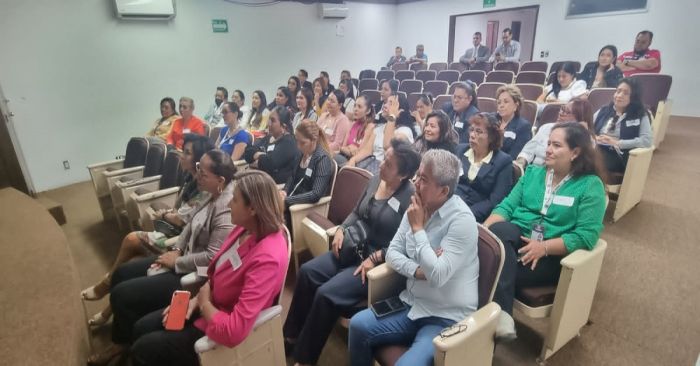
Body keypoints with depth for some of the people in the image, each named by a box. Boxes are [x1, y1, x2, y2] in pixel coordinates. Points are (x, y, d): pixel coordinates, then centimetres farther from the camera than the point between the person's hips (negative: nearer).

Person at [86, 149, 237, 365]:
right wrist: (176, 250, -1)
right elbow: (192, 224, 12)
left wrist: (176, 262, -17)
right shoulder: (214, 195, 0)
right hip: (183, 258, 10)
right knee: (122, 274, 16)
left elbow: (212, 257, -31)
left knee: (121, 294, -6)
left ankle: (127, 344, 26)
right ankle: (121, 340, 35)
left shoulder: (227, 209, -31)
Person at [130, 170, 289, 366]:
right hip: (210, 307, 8)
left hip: (222, 331, -8)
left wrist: (204, 303, -18)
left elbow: (233, 332, -35)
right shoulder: (246, 229, -9)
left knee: (142, 350, 3)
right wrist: (196, 300, -4)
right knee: (141, 328, 15)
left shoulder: (267, 259, -37)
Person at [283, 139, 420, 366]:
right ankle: (292, 334, 12)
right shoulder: (375, 180, 4)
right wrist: (341, 229, -2)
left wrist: (375, 258, -22)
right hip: (353, 250, 8)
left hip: (379, 263, -8)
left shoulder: (411, 197, -19)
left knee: (327, 294, -19)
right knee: (307, 272, -5)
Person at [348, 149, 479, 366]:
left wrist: (417, 228, -22)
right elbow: (392, 253, 3)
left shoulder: (462, 220, -21)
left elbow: (438, 276, -27)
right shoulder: (416, 208, 2)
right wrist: (417, 271, -16)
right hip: (413, 305, 6)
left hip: (446, 319, -6)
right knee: (358, 325, -9)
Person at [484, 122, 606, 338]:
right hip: (517, 237, 4)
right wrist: (485, 229, -14)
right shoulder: (533, 172, 13)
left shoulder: (591, 185, -1)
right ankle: (501, 312, -40)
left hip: (553, 256, -4)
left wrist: (544, 247, -23)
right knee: (498, 230, -34)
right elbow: (507, 206, 5)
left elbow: (587, 235, -11)